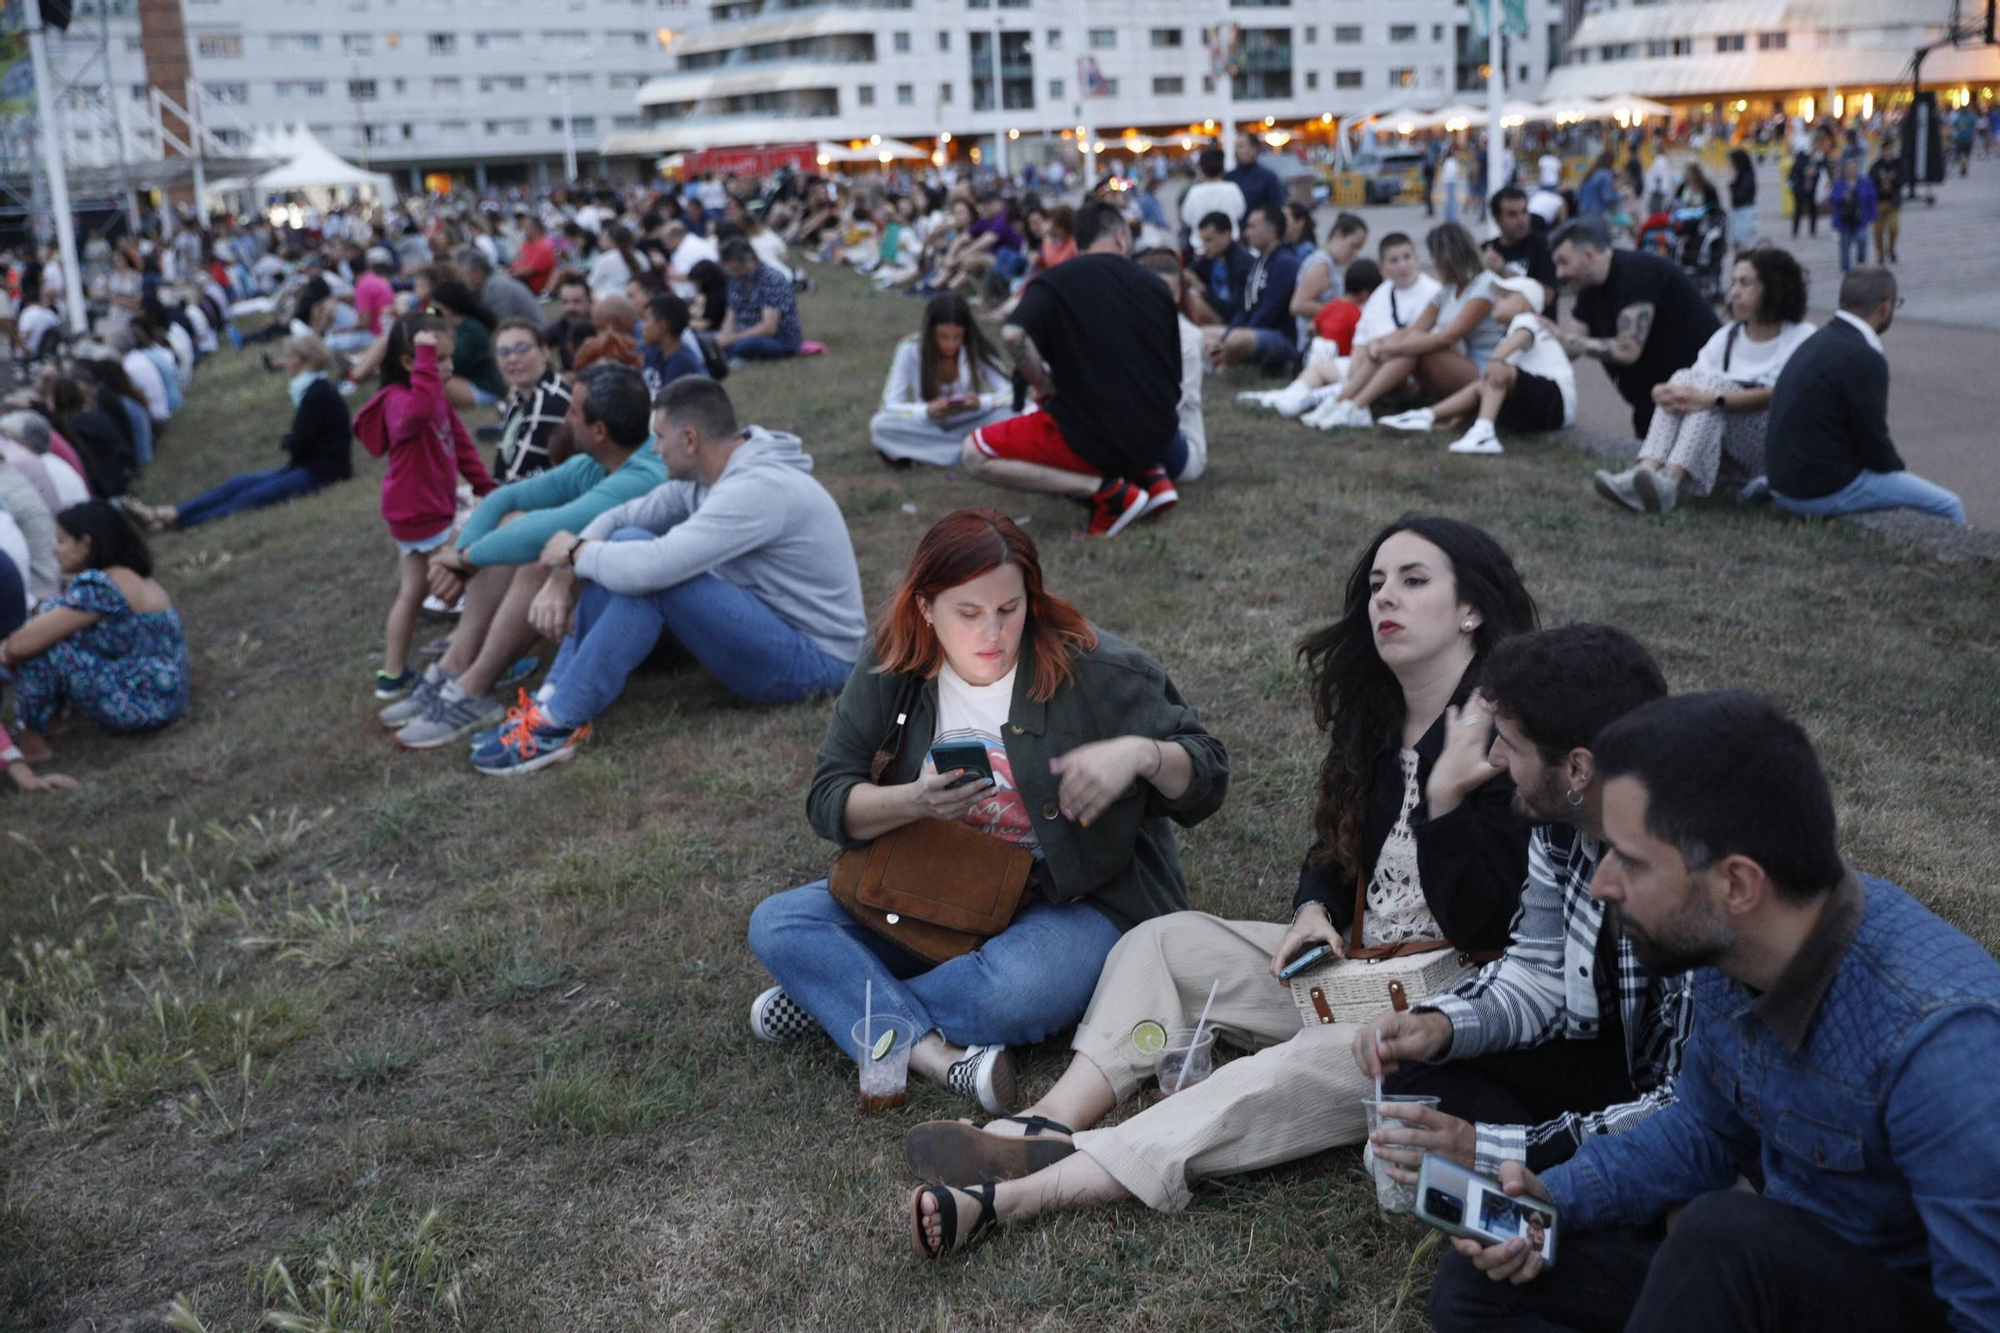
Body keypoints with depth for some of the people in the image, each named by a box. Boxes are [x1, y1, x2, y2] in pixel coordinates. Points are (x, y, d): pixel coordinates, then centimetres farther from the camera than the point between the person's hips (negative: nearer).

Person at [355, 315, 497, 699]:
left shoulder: (438, 399, 9)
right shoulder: (399, 400, -21)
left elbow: (460, 443, 16)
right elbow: (419, 412, -47)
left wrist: (485, 487, 14)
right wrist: (426, 358, -47)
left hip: (421, 513, 10)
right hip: (421, 516, -10)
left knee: (411, 592, 17)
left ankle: (393, 676, 26)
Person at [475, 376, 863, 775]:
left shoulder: (758, 488, -27)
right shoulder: (703, 475, 2)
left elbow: (652, 566, -34)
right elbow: (619, 517, 7)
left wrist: (576, 551, -15)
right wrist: (561, 578, -9)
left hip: (814, 659, -9)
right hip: (768, 626, 9)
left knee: (642, 565, -25)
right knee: (624, 547, 0)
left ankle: (558, 725, -16)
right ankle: (552, 701, -2)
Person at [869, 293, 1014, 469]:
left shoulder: (977, 349, -12)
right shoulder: (910, 350, -15)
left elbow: (1009, 394, -12)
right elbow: (890, 406, -17)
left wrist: (981, 402, -34)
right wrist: (927, 411, -37)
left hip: (969, 426, 0)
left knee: (1010, 415, -28)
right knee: (880, 424, -30)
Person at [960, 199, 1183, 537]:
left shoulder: (1057, 281, -2)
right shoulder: (1154, 285, 11)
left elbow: (1013, 334, -22)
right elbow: (1174, 378, 16)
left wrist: (1046, 388, -8)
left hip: (1092, 437, -6)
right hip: (1157, 440, 6)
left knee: (973, 455, 2)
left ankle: (1107, 490, -8)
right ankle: (1153, 476, 11)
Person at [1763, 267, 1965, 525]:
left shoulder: (1818, 341, 8)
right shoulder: (1864, 358, -19)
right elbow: (1874, 441, -14)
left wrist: (1894, 466, 16)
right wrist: (1900, 469, 6)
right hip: (1825, 492, -10)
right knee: (1949, 507, 1)